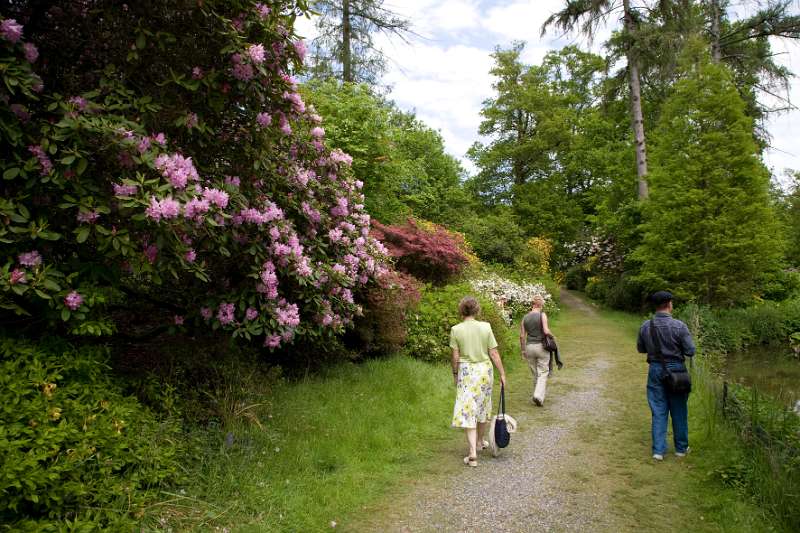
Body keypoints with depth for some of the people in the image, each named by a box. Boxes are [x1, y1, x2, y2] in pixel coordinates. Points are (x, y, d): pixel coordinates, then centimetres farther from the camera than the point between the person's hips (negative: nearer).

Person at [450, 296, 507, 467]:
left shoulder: (456, 330, -8)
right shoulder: (485, 327, -5)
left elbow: (455, 357, -5)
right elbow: (494, 353, -3)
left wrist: (455, 373, 10)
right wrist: (502, 373, 6)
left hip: (466, 371, -2)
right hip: (485, 369, 2)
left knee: (468, 410, 1)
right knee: (483, 406, 21)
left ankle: (473, 453, -7)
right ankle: (480, 441, 40)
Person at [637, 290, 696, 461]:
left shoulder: (645, 326, -6)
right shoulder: (679, 326, -16)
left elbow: (640, 349, 6)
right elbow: (690, 351, -12)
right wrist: (677, 346, 7)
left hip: (655, 370, 2)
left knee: (658, 411, 9)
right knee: (679, 411, 14)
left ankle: (658, 450, 8)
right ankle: (681, 448, 27)